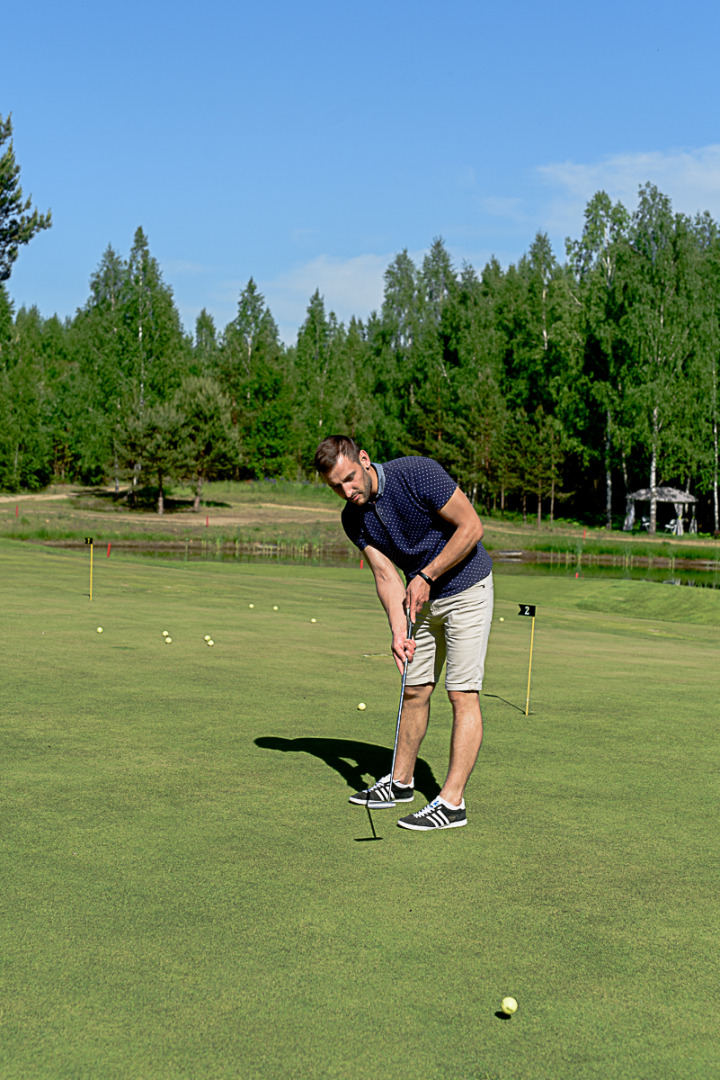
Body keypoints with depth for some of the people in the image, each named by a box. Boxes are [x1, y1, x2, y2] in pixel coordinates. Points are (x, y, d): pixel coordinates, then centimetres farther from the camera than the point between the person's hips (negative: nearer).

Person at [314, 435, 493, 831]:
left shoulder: (418, 473, -25)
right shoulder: (354, 519, -6)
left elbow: (471, 527, -21)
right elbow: (385, 574, -8)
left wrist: (426, 577, -18)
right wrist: (398, 629, -23)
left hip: (466, 588, -6)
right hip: (423, 596, 7)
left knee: (462, 694, -10)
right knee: (414, 690, 13)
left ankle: (452, 802, -10)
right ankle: (401, 781, 28)